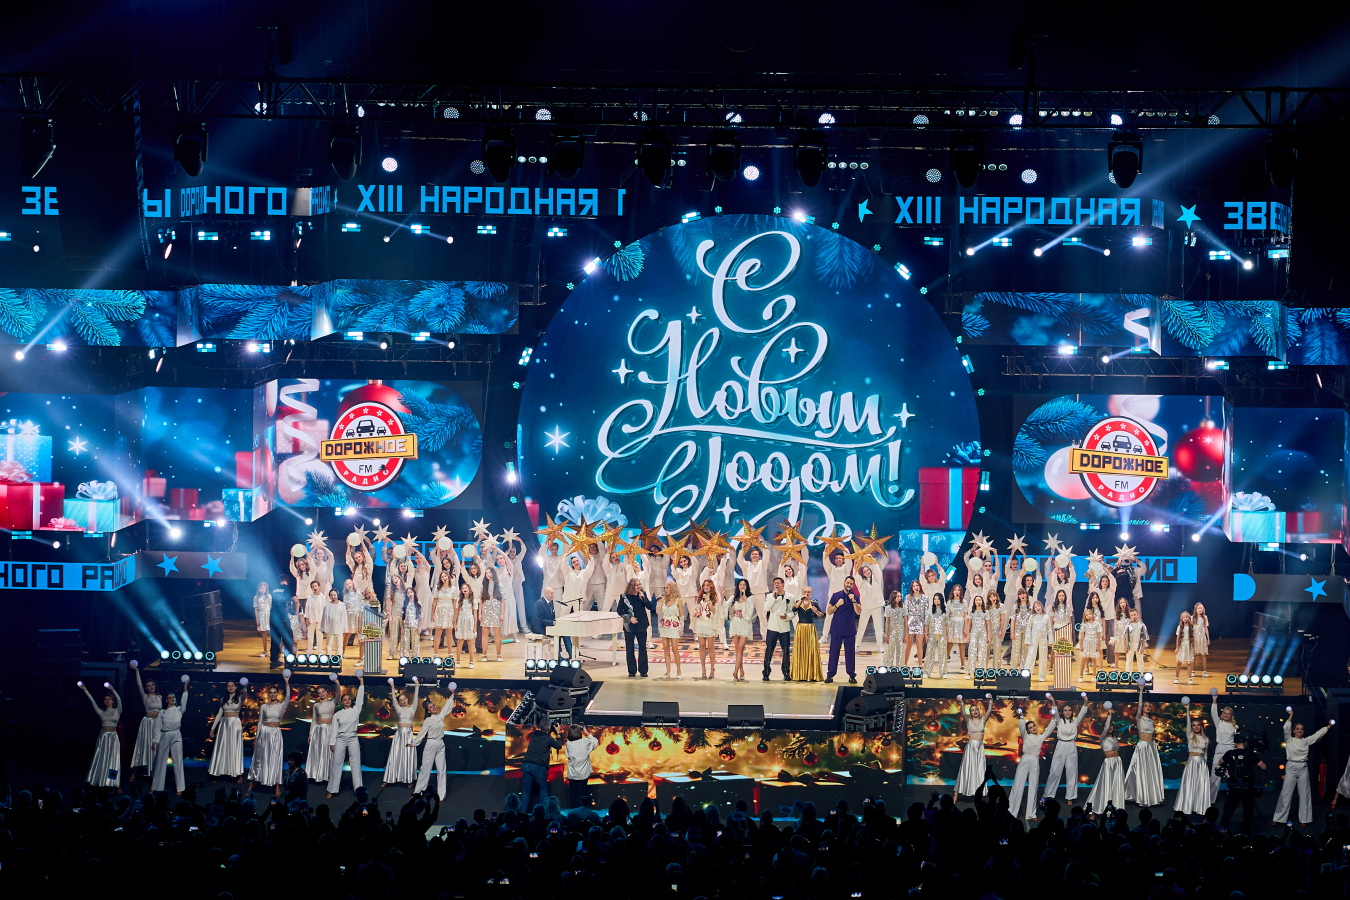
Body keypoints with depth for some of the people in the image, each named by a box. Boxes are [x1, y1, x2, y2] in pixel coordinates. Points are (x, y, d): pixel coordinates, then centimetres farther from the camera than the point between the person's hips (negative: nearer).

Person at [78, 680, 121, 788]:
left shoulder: (117, 711, 4)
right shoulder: (101, 712, 9)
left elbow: (119, 700, -12)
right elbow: (92, 701, 3)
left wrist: (112, 690, -27)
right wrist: (84, 690, -4)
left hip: (113, 737, -2)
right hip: (103, 737, 2)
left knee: (114, 760, -3)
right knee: (101, 760, 0)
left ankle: (116, 785, -2)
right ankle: (100, 783, 3)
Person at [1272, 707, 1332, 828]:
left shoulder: (1306, 741, 11)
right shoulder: (1289, 740, 2)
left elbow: (1318, 734, 13)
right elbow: (1286, 729, -11)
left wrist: (1328, 726, 10)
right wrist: (1291, 716, -18)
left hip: (1303, 768, 3)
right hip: (1291, 767, -3)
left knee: (1304, 793, 4)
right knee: (1286, 793, -3)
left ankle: (1304, 819, 10)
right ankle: (1278, 818, 1)